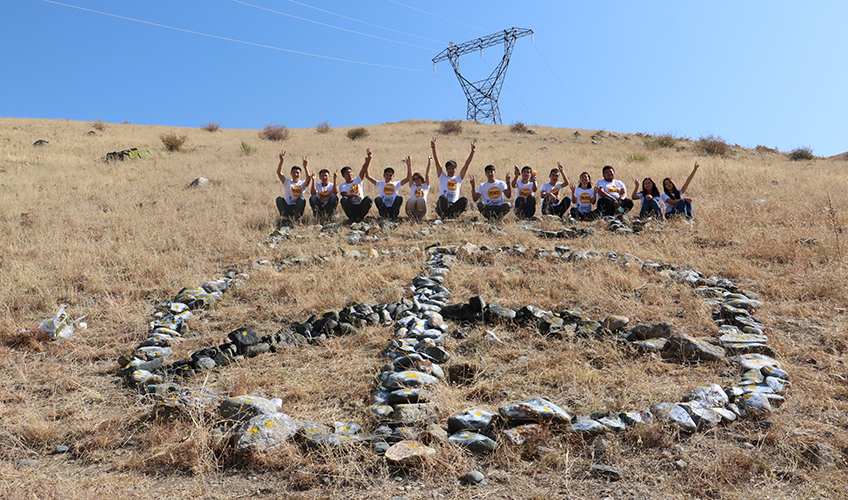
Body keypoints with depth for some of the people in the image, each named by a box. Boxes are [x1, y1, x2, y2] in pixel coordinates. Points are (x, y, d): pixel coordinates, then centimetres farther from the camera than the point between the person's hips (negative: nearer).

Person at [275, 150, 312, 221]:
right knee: (279, 199, -24)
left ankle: (296, 218, -26)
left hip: (298, 207, -1)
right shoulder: (287, 182, 10)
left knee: (301, 199, -31)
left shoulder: (302, 183, 7)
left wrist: (305, 166, -30)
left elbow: (308, 178, -17)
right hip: (287, 208, 1)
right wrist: (281, 161, -20)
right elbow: (279, 173, -6)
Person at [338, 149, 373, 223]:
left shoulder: (357, 180, 14)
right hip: (351, 207, -1)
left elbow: (363, 169, -2)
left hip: (361, 206, 1)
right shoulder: (342, 186, 8)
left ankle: (360, 216, -10)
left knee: (368, 199, -29)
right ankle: (352, 217, -12)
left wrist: (368, 159, -17)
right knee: (344, 200, -31)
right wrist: (355, 195, -31)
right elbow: (344, 195, -13)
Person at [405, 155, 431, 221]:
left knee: (420, 199, -34)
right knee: (411, 200, -34)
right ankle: (411, 215, -25)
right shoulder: (413, 187, 27)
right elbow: (409, 175, 19)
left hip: (421, 208, 0)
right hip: (411, 208, 0)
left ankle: (419, 216, -29)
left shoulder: (425, 187, 24)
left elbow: (427, 175, 14)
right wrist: (409, 164, 12)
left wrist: (429, 164, 6)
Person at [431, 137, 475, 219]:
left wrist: (472, 152, -2)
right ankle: (444, 215, -17)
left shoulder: (458, 178, 16)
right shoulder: (442, 177, 12)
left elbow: (466, 165, 8)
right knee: (443, 197, -35)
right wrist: (433, 148, -9)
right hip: (442, 205, -1)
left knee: (464, 200, -29)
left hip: (454, 205, 2)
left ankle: (452, 214, -19)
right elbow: (437, 162, 2)